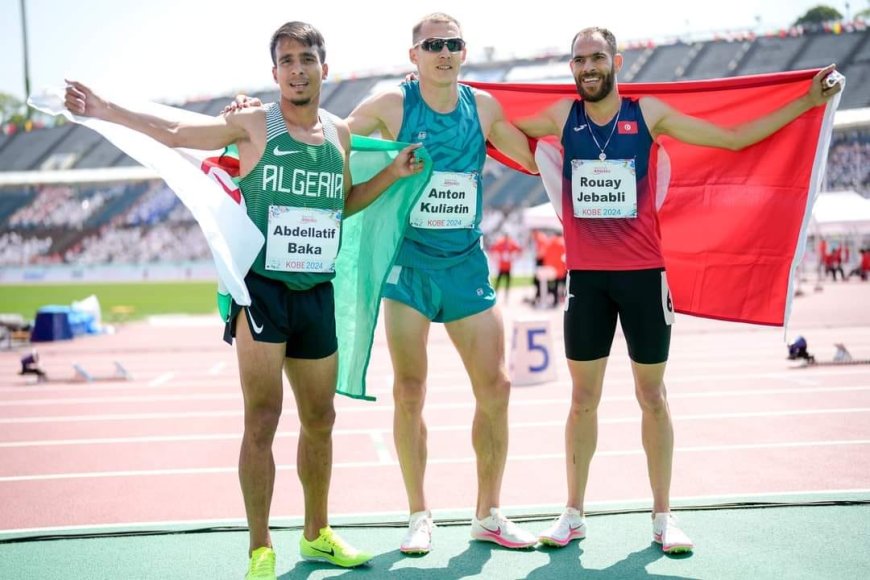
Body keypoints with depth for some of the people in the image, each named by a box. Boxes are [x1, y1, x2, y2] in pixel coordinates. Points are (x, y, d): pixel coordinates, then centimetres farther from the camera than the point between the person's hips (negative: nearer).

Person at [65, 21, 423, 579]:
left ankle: (317, 534, 31)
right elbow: (174, 133, -9)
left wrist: (392, 173, 11)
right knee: (263, 419, -8)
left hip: (317, 293, 5)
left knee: (320, 419, 15)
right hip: (261, 288, -5)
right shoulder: (254, 124, -4)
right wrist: (105, 111, -19)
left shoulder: (341, 133, 9)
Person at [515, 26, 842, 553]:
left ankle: (663, 516, 15)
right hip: (585, 275, 1)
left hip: (643, 273, -1)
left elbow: (733, 138, 3)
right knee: (583, 399, 6)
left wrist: (808, 101, 0)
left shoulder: (648, 114, -2)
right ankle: (573, 515, 16)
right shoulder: (562, 116, 2)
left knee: (653, 396, 6)